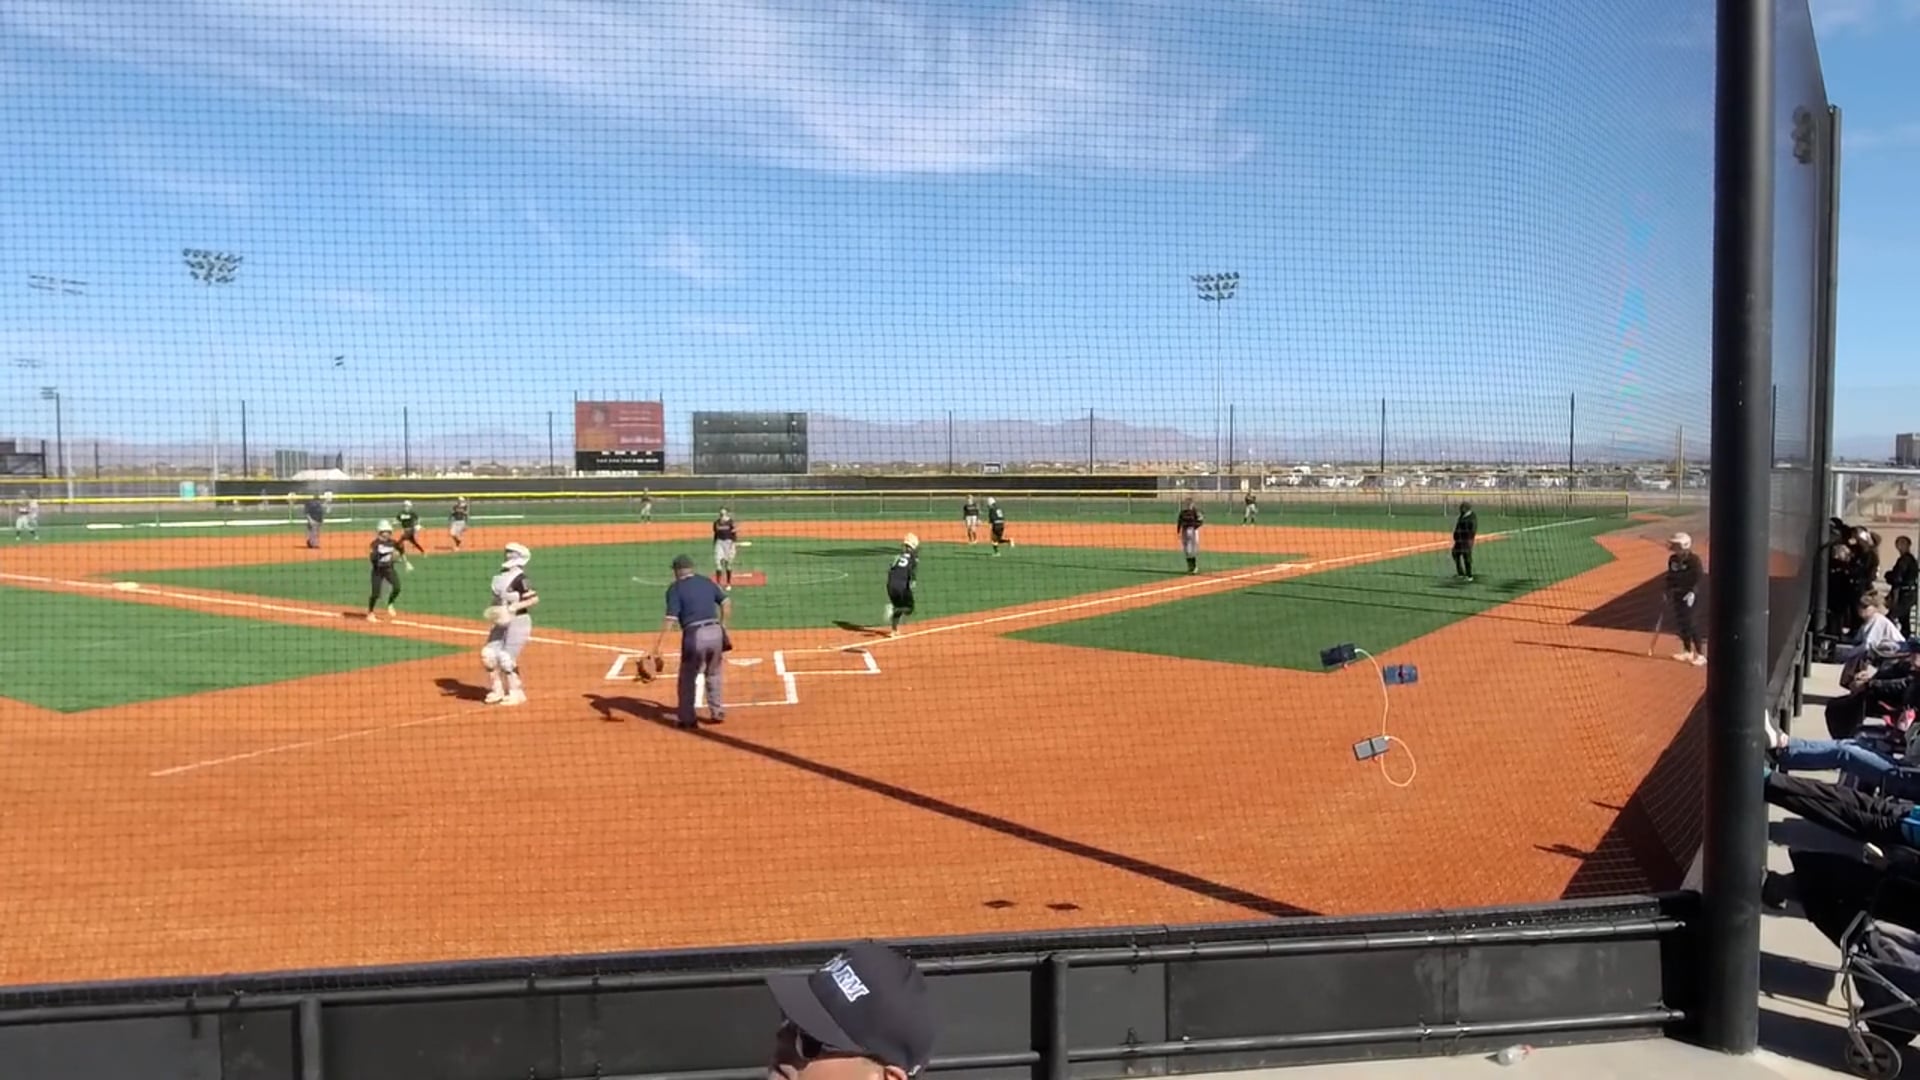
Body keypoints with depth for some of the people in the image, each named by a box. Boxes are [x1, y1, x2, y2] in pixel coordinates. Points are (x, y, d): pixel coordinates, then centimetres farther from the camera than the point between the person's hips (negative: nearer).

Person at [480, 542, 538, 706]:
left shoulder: (520, 578, -15)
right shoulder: (502, 576, 9)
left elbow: (534, 598, -22)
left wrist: (514, 607, -26)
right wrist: (494, 611, 4)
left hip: (518, 622, -8)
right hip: (502, 622, 8)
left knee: (506, 658, -9)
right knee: (488, 654, 3)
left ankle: (517, 693, 7)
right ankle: (498, 690, 19)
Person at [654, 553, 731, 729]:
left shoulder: (675, 588, -1)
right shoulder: (707, 582, 14)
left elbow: (670, 619, -11)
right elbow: (726, 602, 10)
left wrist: (657, 644, -11)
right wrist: (722, 625, 22)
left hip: (694, 635, -4)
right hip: (715, 632, 4)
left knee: (688, 678, 12)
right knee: (714, 675, 23)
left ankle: (686, 718, 17)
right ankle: (717, 713, 27)